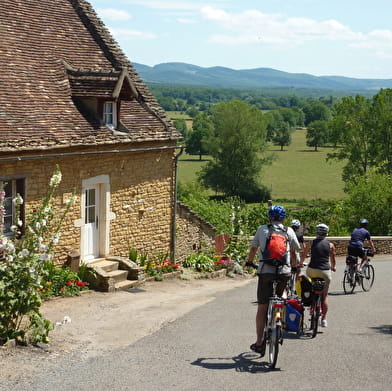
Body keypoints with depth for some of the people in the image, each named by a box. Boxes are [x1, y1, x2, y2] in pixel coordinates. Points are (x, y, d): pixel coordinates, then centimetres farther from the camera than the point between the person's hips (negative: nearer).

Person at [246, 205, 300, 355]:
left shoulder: (262, 229, 10)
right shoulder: (289, 231, 11)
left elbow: (253, 248, 20)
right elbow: (294, 252, 18)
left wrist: (249, 261, 38)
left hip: (265, 271, -1)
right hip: (284, 272, 1)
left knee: (262, 308, 2)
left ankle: (259, 342, 2)